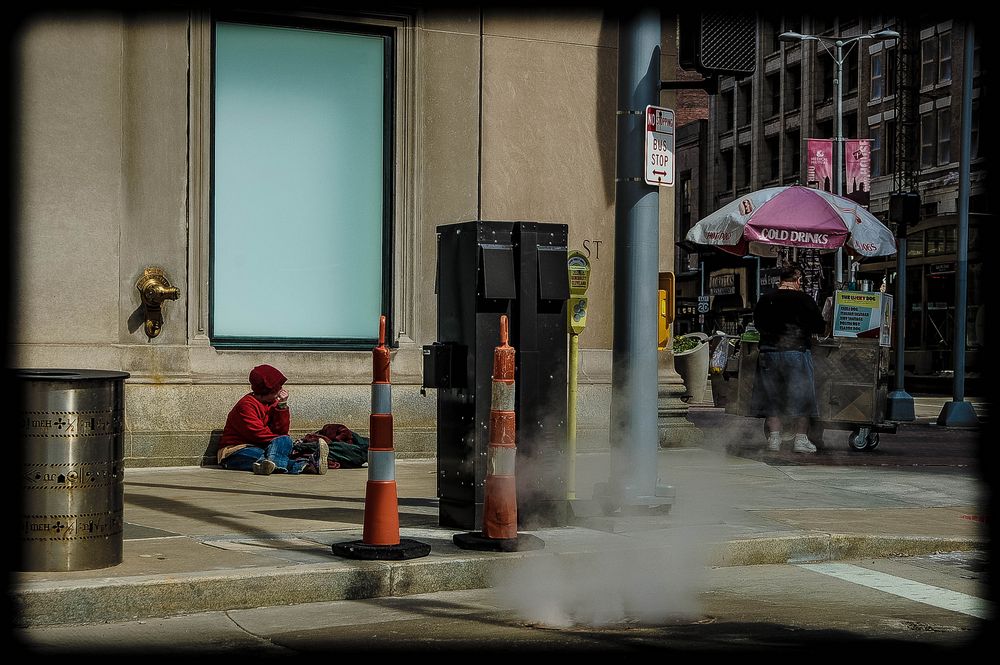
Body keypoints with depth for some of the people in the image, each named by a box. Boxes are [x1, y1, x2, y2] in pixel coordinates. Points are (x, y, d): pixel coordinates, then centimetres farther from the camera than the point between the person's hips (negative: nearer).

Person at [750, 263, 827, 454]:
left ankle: (774, 437, 7)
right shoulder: (805, 300, -8)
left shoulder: (764, 300, 2)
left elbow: (758, 324, 14)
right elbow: (820, 327, -2)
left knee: (772, 396, 9)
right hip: (797, 351, -3)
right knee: (800, 396, 4)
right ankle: (800, 438, 3)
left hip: (768, 352, 3)